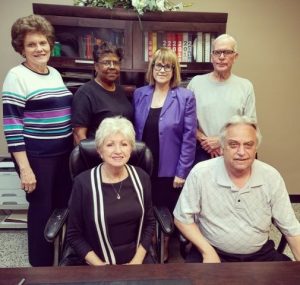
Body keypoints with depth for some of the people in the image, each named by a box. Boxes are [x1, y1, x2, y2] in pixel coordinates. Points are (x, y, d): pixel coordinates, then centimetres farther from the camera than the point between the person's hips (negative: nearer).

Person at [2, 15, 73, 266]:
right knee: (42, 211, 6)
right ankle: (41, 266, 27)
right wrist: (25, 168, -19)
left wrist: (75, 150, 16)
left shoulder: (55, 74, 11)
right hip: (36, 158, -7)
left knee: (64, 207, 16)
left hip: (64, 154, 7)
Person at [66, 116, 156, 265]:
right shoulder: (83, 182, -12)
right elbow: (74, 234, -4)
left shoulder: (141, 178, -3)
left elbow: (149, 222, 6)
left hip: (136, 259, 2)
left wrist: (137, 261, -3)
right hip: (98, 262, -2)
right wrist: (100, 266, -10)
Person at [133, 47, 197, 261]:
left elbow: (189, 138, -8)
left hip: (169, 170, -3)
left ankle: (164, 251, 37)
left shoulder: (186, 97, -7)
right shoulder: (139, 94, 4)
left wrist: (182, 172, -11)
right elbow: (134, 132, 7)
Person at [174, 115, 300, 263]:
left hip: (260, 254, 3)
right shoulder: (200, 173, -15)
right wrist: (208, 252, -14)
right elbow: (182, 218, -6)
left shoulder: (271, 177, -8)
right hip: (213, 252, -2)